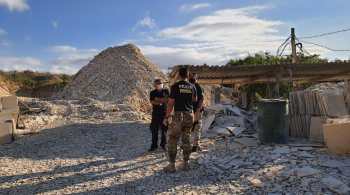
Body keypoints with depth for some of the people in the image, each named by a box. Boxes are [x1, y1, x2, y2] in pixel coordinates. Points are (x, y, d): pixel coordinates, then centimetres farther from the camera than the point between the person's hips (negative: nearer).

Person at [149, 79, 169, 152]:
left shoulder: (166, 91, 5)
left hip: (164, 113, 0)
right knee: (154, 130, 1)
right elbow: (152, 101, -7)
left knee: (164, 129, 4)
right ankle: (154, 145, 10)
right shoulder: (152, 93, 7)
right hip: (156, 113, 0)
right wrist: (162, 101, -15)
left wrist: (158, 99, -9)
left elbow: (167, 100, -6)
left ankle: (163, 144, 18)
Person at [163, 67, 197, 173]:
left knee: (172, 140, 2)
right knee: (186, 139, 13)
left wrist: (166, 117, -5)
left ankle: (172, 165, 4)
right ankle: (186, 163, 20)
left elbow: (171, 103, -10)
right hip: (189, 114, 5)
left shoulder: (175, 86, -8)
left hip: (178, 114, -5)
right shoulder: (192, 86, 5)